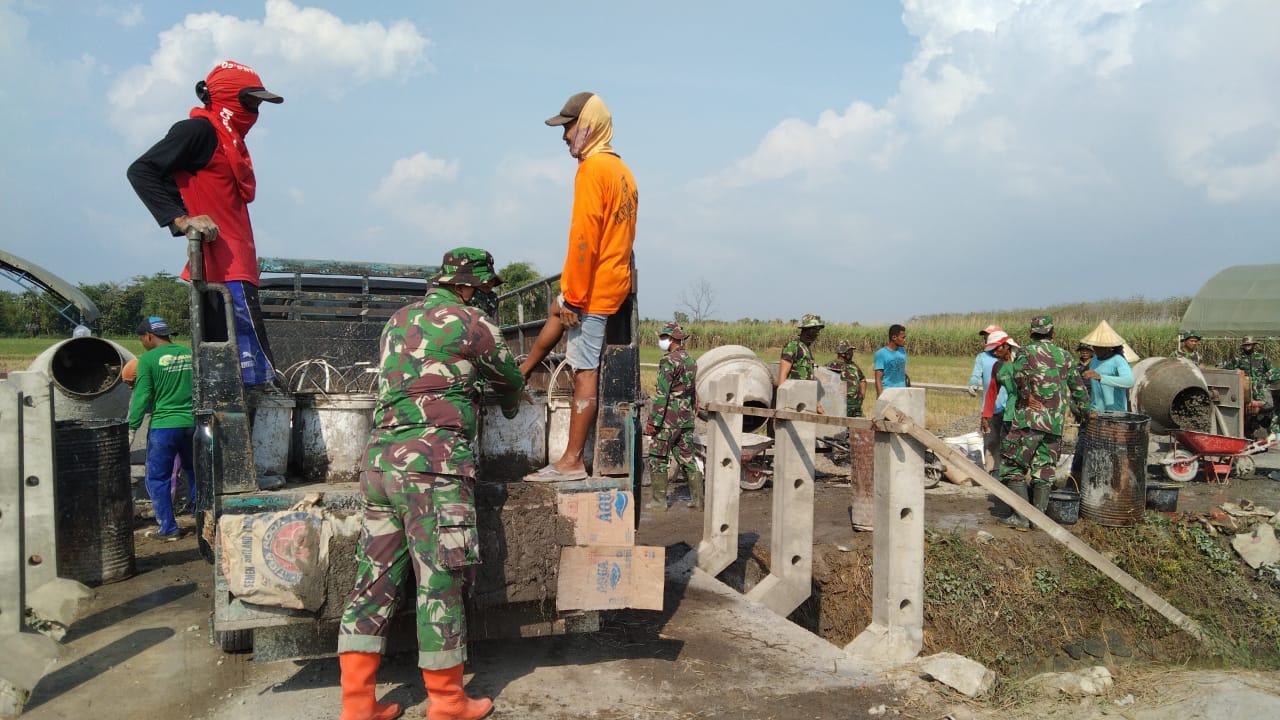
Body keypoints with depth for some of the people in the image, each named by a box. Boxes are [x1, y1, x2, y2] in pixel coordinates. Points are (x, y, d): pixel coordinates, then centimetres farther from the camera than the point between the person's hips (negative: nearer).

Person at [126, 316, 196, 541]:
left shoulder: (148, 359, -7)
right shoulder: (190, 354, 7)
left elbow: (141, 398, -8)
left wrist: (131, 429, 0)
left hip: (163, 426, -5)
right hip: (192, 424, 5)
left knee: (158, 478, 7)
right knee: (194, 473, 18)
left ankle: (168, 528, 9)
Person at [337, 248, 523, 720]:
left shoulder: (398, 320, 19)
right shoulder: (471, 324, 0)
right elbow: (510, 380, 14)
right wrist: (509, 407, 36)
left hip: (381, 457, 7)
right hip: (431, 462, -7)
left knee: (375, 578, 9)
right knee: (440, 583, 0)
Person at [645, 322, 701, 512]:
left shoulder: (669, 361, -14)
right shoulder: (691, 361, 13)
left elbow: (662, 394, -18)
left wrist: (652, 421, -16)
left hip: (669, 419, -8)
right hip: (686, 419, 8)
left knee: (657, 459, 1)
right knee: (687, 458, 12)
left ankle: (659, 501, 3)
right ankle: (697, 499, 13)